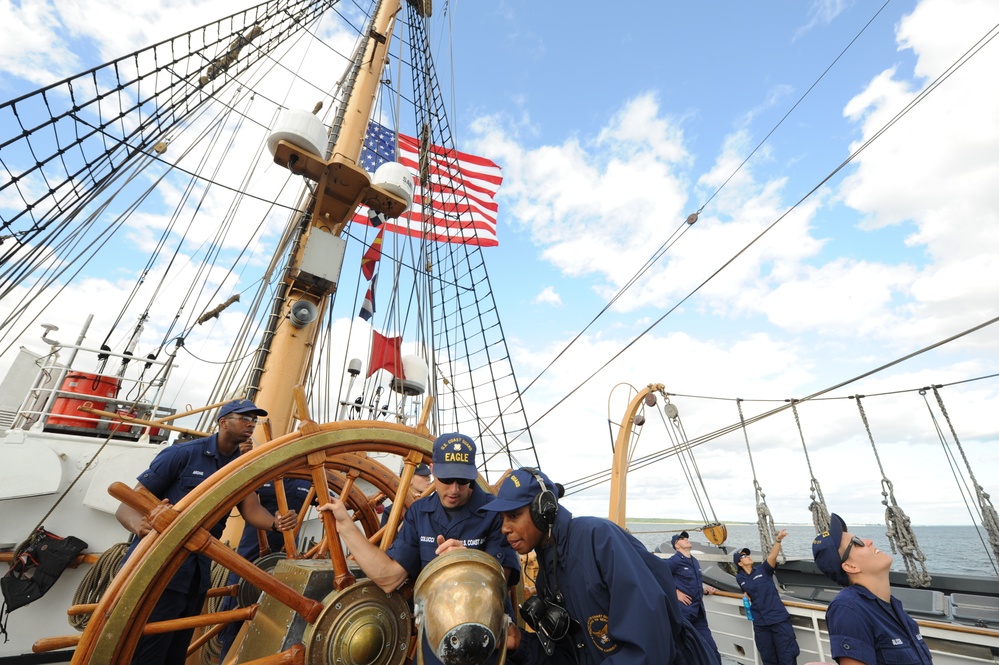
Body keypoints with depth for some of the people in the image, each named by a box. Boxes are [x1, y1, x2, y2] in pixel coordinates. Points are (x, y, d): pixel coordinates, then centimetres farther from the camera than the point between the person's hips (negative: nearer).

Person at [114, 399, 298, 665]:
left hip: (197, 579, 6)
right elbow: (126, 507, -15)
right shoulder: (182, 454, -15)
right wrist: (141, 525, -38)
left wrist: (276, 522, -30)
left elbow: (252, 510, -9)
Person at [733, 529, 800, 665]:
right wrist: (746, 596, 1)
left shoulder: (763, 570, -5)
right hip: (759, 622, 3)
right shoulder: (740, 578, 2)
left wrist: (778, 540, -39)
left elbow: (772, 556, -23)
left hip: (778, 617, -3)